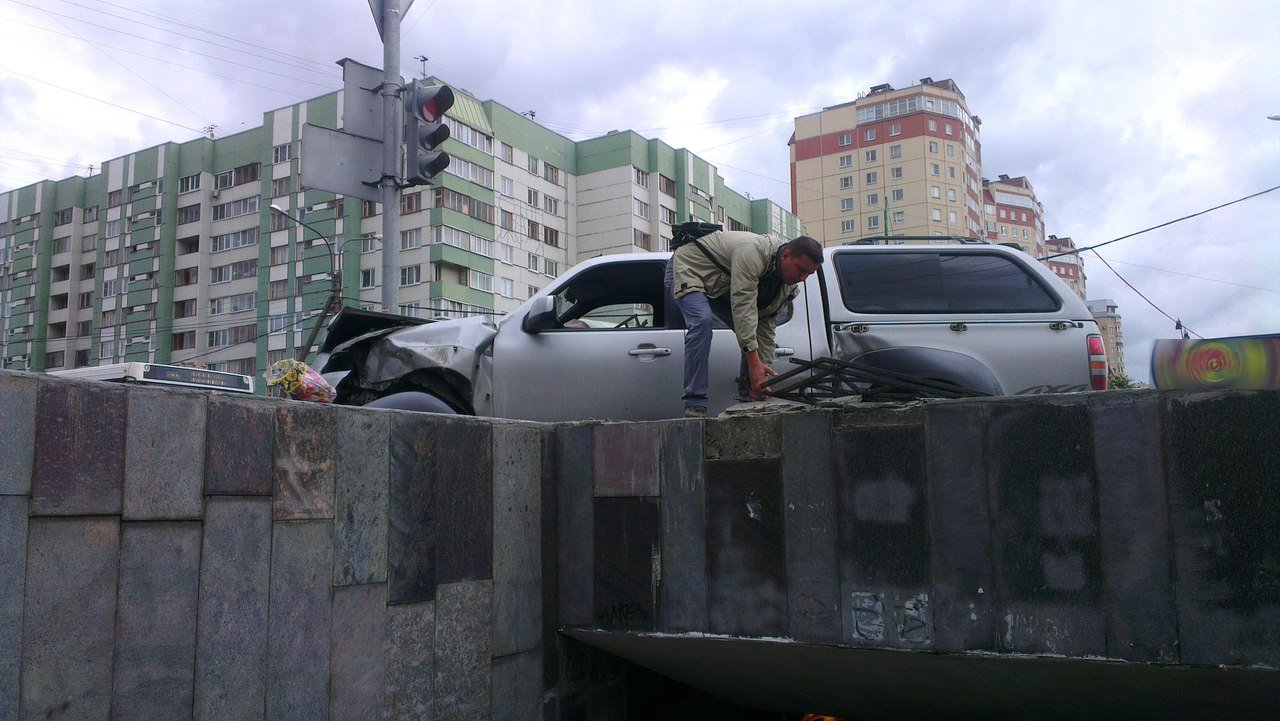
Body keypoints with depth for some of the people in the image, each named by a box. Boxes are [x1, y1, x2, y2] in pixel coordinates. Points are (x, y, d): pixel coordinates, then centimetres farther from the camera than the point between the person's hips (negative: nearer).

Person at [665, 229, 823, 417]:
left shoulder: (788, 289, -9)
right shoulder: (753, 252, -37)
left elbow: (766, 326, -7)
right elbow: (743, 307, -41)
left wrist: (762, 374, -16)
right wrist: (754, 363, -44)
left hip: (720, 287, 9)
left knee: (751, 332, -3)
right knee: (702, 321, -32)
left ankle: (747, 397, 5)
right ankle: (694, 405, -33)